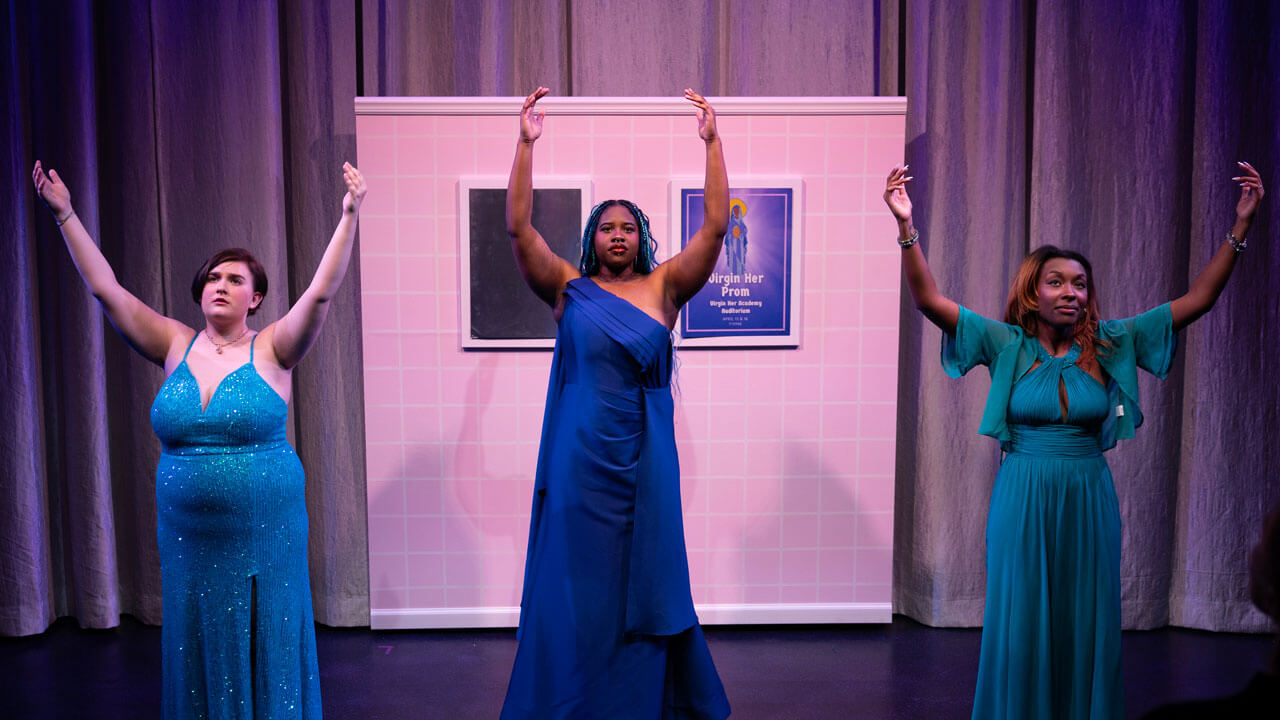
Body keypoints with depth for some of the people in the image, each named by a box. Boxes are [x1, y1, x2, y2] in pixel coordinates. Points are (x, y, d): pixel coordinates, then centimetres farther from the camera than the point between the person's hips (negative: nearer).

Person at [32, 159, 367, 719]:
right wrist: (64, 214, 0)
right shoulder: (176, 347, 4)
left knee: (265, 646, 6)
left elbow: (321, 292, -16)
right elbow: (107, 290, 3)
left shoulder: (271, 351, -4)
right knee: (199, 649, 13)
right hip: (188, 536, 3)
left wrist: (349, 217, -24)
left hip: (264, 534, -3)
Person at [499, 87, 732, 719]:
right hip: (580, 459, -1)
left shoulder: (664, 286, 4)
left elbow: (716, 225, -4)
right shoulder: (568, 288, 3)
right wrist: (526, 144, -12)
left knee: (643, 583, 10)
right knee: (577, 584, 7)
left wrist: (712, 143, -9)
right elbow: (518, 228, -8)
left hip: (644, 459, 1)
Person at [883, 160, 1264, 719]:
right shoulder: (1006, 344, -5)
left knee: (1087, 629, 11)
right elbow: (929, 300, -16)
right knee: (1020, 627, 6)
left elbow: (1199, 299, -1)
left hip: (1089, 503, 2)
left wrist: (1240, 226, -8)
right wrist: (906, 227, -27)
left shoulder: (1112, 344, 1)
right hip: (1023, 501, -2)